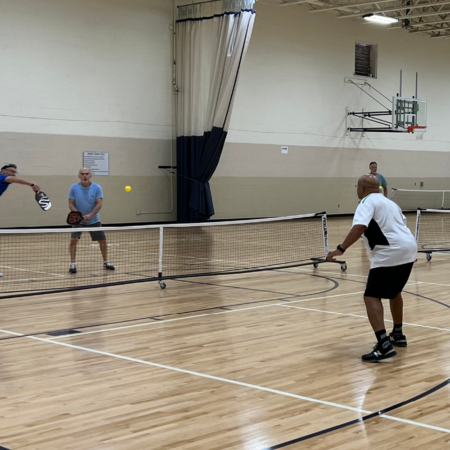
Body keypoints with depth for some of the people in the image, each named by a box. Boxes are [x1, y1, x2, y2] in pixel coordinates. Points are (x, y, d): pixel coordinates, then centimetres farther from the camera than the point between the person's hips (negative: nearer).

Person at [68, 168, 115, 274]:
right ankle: (73, 264, -8)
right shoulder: (74, 188, -9)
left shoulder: (97, 188, -10)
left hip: (94, 220, 1)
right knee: (73, 240, -18)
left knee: (102, 240, 4)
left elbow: (99, 204, -15)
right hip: (78, 221, -1)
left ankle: (106, 262, 24)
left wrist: (90, 215, -30)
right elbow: (71, 204, -7)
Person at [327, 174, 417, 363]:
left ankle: (384, 346, -26)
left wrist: (340, 249, -27)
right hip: (408, 249, 9)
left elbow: (359, 227, -23)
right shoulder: (389, 202, 23)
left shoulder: (367, 202, -5)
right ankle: (398, 335, 42)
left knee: (372, 297, -11)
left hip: (389, 255, -9)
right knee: (394, 292, 29)